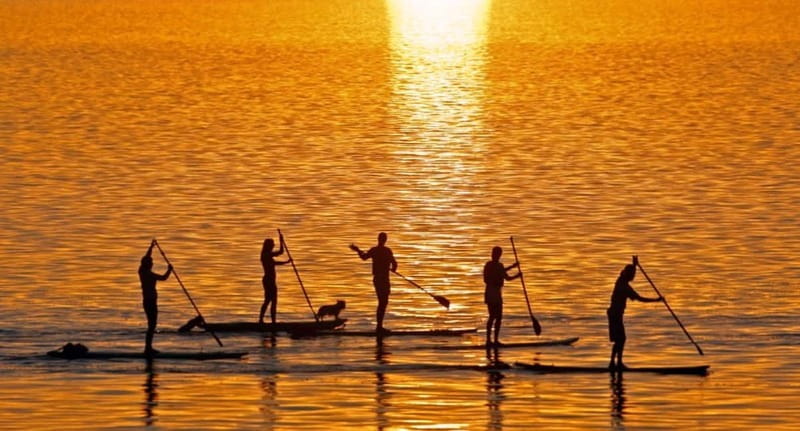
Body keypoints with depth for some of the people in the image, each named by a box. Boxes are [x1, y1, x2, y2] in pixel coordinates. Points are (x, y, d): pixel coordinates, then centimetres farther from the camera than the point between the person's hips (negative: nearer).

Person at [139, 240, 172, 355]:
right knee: (152, 325, -9)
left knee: (152, 324, 15)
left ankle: (149, 347, 18)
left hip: (147, 301, 10)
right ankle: (148, 348, -13)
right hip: (151, 302, -10)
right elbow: (163, 278, -24)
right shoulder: (149, 275, -17)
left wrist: (151, 247, 31)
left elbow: (146, 258, 22)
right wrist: (169, 270, -7)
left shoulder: (142, 271, 7)